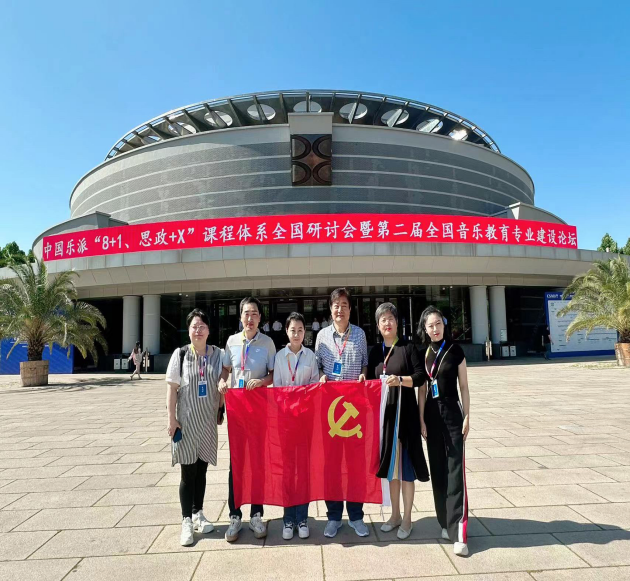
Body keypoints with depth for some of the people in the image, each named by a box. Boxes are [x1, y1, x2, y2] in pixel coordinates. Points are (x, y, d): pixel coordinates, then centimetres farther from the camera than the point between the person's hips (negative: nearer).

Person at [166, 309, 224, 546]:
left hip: (208, 421, 3)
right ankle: (186, 521, 16)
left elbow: (221, 384, 7)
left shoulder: (217, 354, 0)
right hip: (186, 421, -2)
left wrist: (220, 410, 1)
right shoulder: (180, 354, -6)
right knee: (188, 471, 4)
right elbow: (171, 388, -5)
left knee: (202, 469, 13)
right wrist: (171, 419, -8)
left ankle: (198, 513, 30)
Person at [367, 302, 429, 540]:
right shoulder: (375, 352, 10)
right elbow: (370, 381, 12)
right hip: (384, 413, 4)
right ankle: (395, 514, 26)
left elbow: (421, 376, -9)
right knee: (390, 464, 12)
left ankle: (407, 518, 16)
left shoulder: (408, 347, -3)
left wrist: (400, 380, -24)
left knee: (405, 465, 2)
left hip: (405, 413, -4)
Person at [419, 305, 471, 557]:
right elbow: (422, 389, 4)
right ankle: (445, 523, 23)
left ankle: (459, 530, -4)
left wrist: (467, 416, -4)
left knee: (455, 469, -5)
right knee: (437, 469, 10)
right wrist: (421, 419, 1)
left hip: (452, 411, -3)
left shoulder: (455, 350, -4)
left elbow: (464, 386, 0)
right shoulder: (423, 353, 2)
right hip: (431, 413, 3)